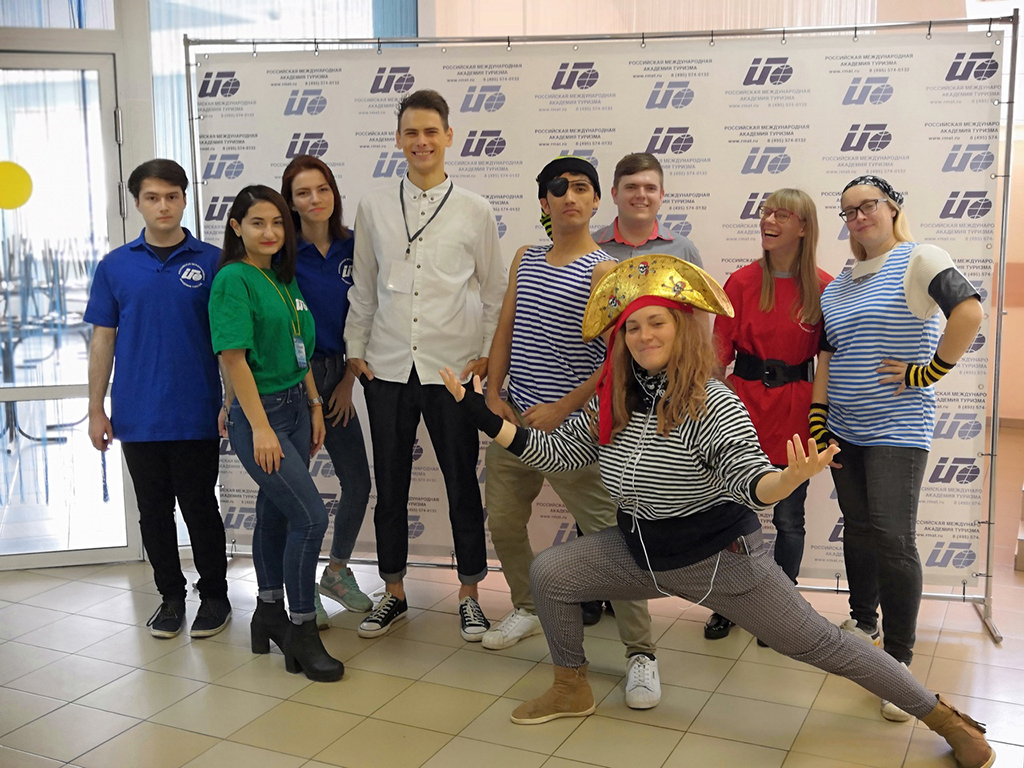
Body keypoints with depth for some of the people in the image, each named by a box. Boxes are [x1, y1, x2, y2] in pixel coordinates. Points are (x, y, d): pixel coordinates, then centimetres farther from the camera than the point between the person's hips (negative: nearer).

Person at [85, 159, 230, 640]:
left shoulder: (211, 262, -1)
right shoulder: (115, 266, 5)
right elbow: (103, 339, 7)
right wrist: (96, 410, 4)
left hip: (196, 414, -2)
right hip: (137, 415, 2)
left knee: (200, 508, 6)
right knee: (154, 510, 12)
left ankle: (214, 595, 22)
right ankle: (170, 595, 27)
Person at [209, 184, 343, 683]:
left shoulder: (285, 279, 12)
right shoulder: (233, 279, -11)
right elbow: (233, 357, -16)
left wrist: (314, 406, 14)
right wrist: (260, 427, -18)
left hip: (294, 407, 8)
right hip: (257, 413, -8)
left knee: (275, 512, 15)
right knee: (310, 515, -11)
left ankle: (270, 614, 29)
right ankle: (301, 634, 1)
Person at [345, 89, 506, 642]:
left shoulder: (475, 211, 2)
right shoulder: (373, 208, 7)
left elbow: (493, 291, 6)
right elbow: (362, 288, 11)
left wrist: (488, 353, -1)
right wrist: (355, 350, 7)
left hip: (452, 367, -2)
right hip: (387, 368, 2)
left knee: (463, 483, 6)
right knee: (390, 485, 10)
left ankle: (469, 594, 22)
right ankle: (393, 592, 26)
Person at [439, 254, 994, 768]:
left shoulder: (712, 405, -23)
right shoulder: (613, 405, -5)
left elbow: (749, 479, -32)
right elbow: (556, 452, -1)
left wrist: (788, 479, -56)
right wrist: (482, 415, -5)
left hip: (720, 559, -5)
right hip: (641, 553, 6)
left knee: (823, 645, 1)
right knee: (547, 573, -3)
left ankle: (946, 720, 21)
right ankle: (572, 690, 19)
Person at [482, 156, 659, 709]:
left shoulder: (603, 270, -7)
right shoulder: (526, 259, 13)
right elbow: (505, 330, 14)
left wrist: (560, 409, -16)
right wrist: (493, 393, 1)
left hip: (571, 426, -6)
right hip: (515, 421, 7)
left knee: (611, 534, -6)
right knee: (502, 521, 16)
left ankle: (640, 652, 6)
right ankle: (527, 608, 40)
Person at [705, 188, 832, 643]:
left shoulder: (823, 289, -2)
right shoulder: (742, 282, -1)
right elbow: (720, 350, 0)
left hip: (794, 410, 0)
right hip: (743, 401, 1)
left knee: (788, 517, 8)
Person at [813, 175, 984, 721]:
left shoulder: (918, 260, -7)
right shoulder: (838, 286, 13)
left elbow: (969, 312, -22)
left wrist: (928, 372, -17)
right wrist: (818, 419, 8)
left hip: (898, 430, -6)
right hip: (845, 430, 6)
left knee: (892, 539, -10)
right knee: (858, 529, 14)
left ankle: (899, 662, 0)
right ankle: (863, 621, 33)